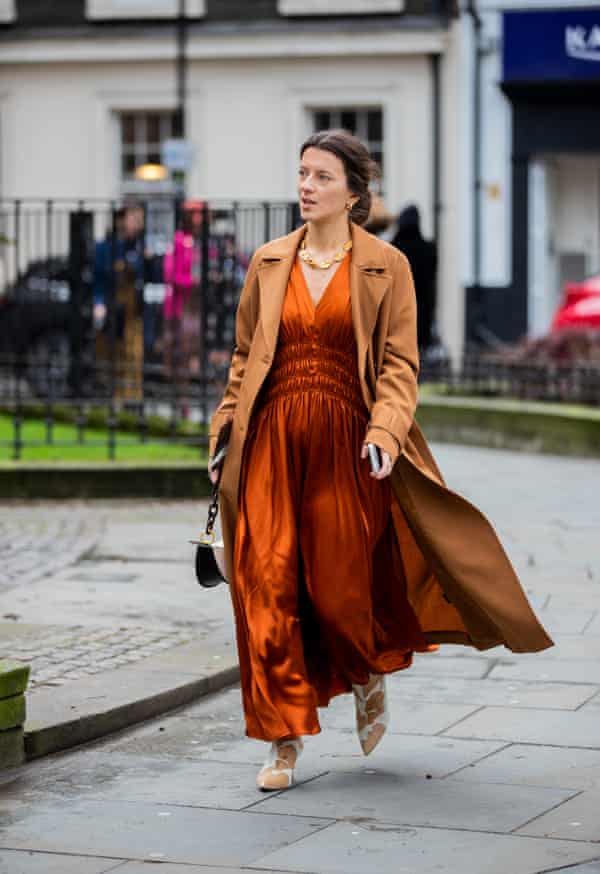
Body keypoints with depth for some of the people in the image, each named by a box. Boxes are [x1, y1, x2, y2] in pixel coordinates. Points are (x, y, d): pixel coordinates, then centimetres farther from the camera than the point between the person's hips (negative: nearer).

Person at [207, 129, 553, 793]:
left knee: (340, 587, 0)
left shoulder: (386, 267, 2)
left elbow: (399, 363, -2)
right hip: (272, 442, 3)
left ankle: (370, 677, 34)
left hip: (345, 445, -2)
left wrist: (385, 430, -17)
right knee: (267, 589, -5)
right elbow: (244, 359, 16)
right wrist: (225, 437, 10)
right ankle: (283, 742, 3)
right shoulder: (268, 264, 11)